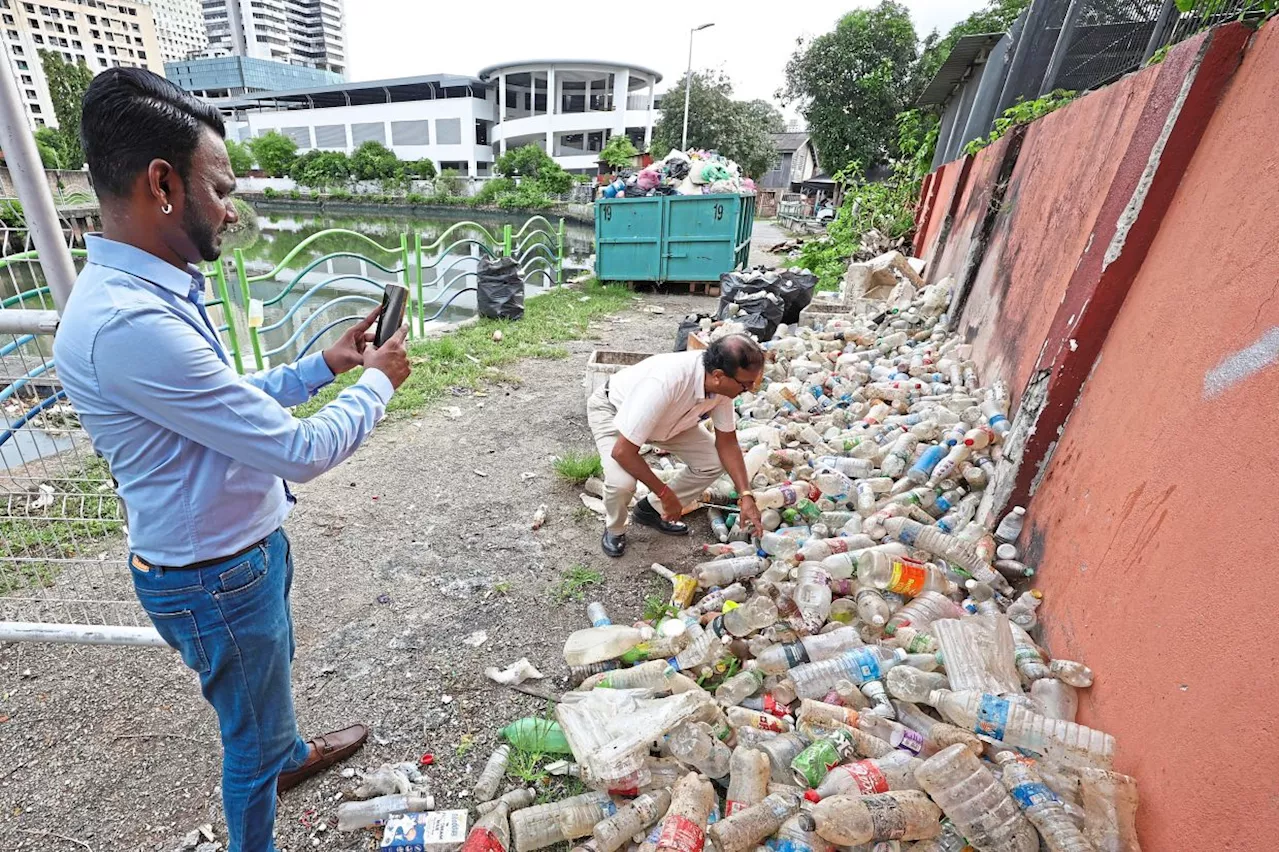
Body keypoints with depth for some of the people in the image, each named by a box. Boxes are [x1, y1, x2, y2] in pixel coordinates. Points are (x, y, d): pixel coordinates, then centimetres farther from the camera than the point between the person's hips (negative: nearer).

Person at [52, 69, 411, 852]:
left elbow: (238, 402, 11)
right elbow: (301, 451, -30)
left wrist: (325, 364, 3)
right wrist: (377, 384, -15)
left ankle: (290, 753, 62)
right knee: (252, 738, 16)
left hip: (248, 545, 10)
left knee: (271, 667, 34)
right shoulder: (127, 323, -32)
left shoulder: (154, 292, 1)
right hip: (214, 578, -9)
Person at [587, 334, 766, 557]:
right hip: (612, 411, -6)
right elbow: (623, 451, -38)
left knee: (713, 463, -7)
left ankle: (652, 510, 14)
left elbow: (727, 442, -7)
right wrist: (665, 493, -27)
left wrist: (745, 495, -16)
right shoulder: (665, 383, -44)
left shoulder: (723, 385, -22)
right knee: (622, 482, -30)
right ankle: (614, 530, 6)